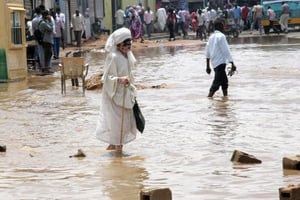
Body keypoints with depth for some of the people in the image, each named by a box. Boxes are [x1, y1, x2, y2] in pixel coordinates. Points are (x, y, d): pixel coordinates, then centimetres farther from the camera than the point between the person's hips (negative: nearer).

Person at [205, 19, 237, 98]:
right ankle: (210, 95, -19)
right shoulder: (221, 36, -10)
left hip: (214, 63, 9)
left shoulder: (211, 37, 14)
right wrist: (232, 64, -17)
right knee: (217, 82, -11)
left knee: (224, 81, 18)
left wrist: (208, 66, 23)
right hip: (220, 62, -9)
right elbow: (226, 51, -16)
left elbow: (207, 53, 18)